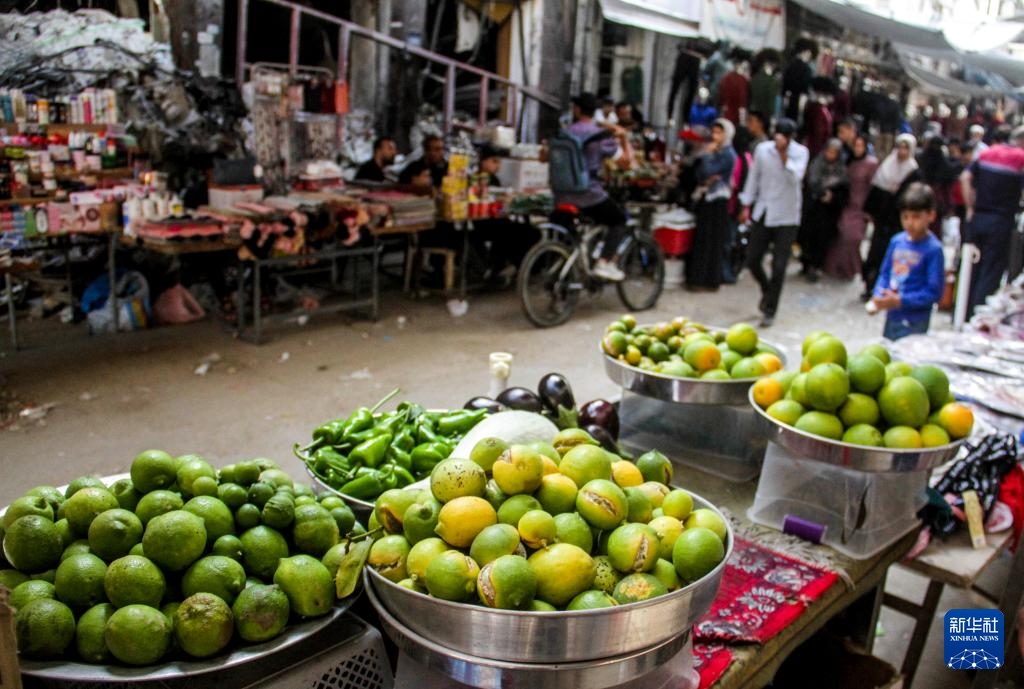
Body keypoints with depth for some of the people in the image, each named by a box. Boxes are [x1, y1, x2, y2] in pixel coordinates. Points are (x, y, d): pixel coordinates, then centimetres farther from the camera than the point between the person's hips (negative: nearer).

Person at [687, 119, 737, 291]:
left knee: (711, 240, -4)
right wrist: (706, 180, -12)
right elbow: (699, 175, 8)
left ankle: (709, 281, 2)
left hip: (718, 202, -7)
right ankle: (698, 278, 16)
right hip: (706, 199, 8)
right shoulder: (713, 151, 13)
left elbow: (708, 172, -20)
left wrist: (706, 154, -9)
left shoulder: (727, 154, -10)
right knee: (701, 238, 9)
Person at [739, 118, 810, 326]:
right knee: (752, 260, 5)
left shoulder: (800, 152, -5)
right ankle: (767, 290, 36)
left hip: (786, 216, -3)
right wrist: (747, 205, 9)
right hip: (763, 213, 3)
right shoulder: (762, 149, 0)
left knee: (779, 266, -2)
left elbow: (795, 178, -21)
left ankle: (770, 311, 10)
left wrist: (784, 153, -25)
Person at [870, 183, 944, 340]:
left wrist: (901, 301, -21)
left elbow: (934, 292, -15)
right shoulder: (897, 241, 4)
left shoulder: (933, 249, -13)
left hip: (914, 323, -6)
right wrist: (877, 296, -4)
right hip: (892, 316, 6)